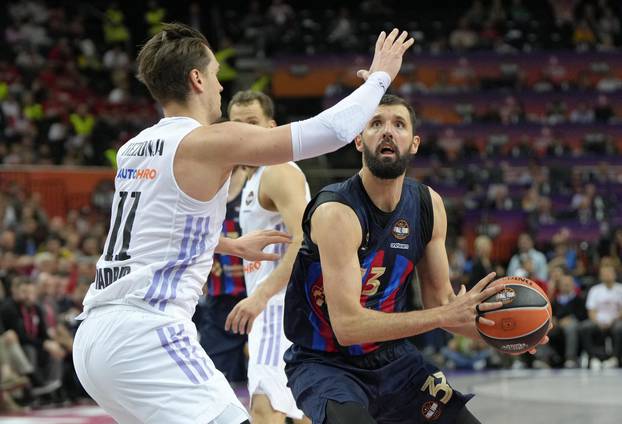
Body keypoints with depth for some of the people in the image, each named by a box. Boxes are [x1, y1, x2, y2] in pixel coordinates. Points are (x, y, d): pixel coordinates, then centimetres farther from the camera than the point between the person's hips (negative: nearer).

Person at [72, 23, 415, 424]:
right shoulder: (207, 142, -7)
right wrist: (380, 76, 8)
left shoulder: (132, 151, 16)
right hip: (144, 336, -9)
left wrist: (233, 246, 49)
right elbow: (331, 131, -8)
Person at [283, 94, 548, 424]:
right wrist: (445, 315, -32)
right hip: (324, 362, -7)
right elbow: (346, 325, -30)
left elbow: (439, 298, 6)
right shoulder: (337, 211, -24)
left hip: (391, 357, 7)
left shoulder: (428, 205, -2)